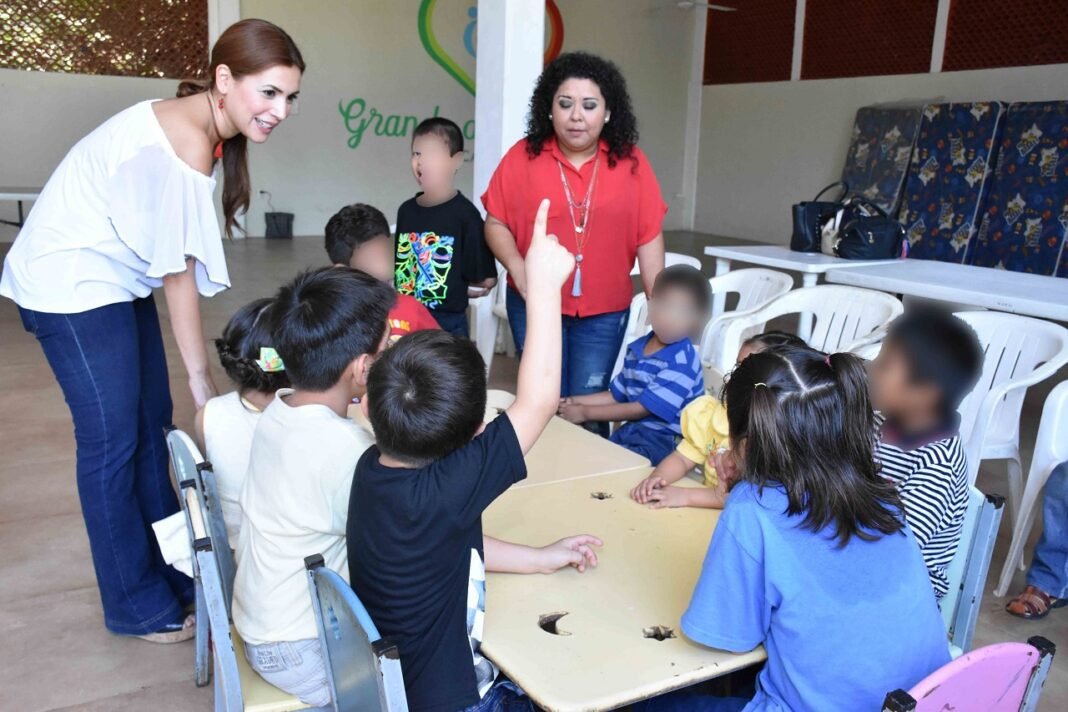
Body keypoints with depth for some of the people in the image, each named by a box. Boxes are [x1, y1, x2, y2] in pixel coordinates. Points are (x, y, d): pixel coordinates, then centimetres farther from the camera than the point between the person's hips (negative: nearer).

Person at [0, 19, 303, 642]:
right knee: (113, 441, -2)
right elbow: (179, 273, -22)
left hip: (115, 276, 9)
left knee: (152, 426, 13)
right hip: (72, 286, -9)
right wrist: (203, 381, -15)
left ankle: (172, 573, 27)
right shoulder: (184, 147, -28)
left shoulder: (205, 128, 1)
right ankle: (139, 608, 14)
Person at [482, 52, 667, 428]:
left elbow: (649, 238, -1)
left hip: (605, 312, 0)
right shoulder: (522, 157, -4)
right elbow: (495, 223, 0)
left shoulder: (631, 163, -2)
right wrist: (518, 268, -17)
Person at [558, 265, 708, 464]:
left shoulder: (681, 362, -17)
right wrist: (576, 401, 3)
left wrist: (585, 413, -11)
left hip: (664, 440, -7)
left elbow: (641, 409, -17)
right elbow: (616, 395, 18)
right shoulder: (636, 348, 7)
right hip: (629, 431, 7)